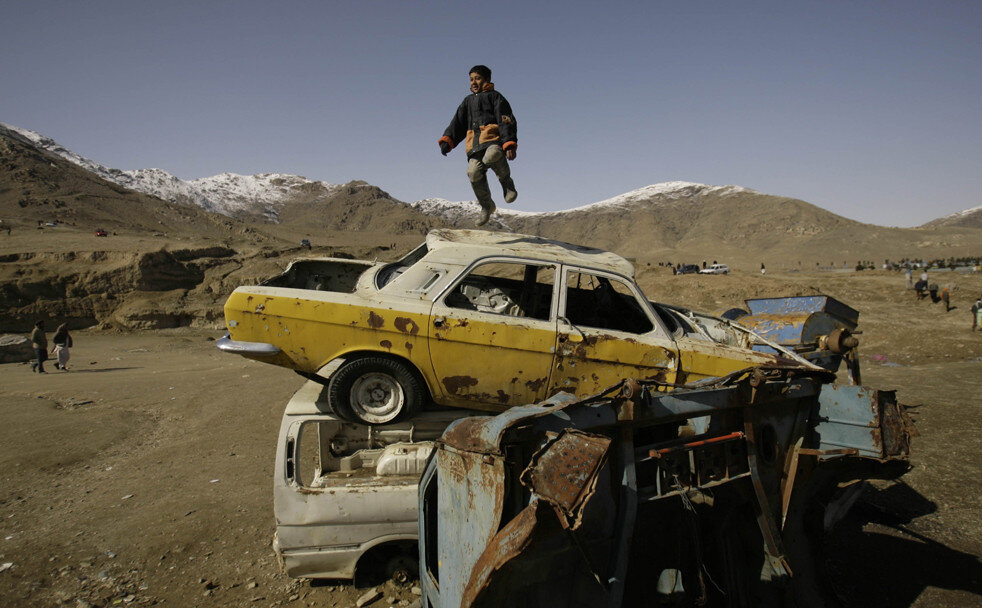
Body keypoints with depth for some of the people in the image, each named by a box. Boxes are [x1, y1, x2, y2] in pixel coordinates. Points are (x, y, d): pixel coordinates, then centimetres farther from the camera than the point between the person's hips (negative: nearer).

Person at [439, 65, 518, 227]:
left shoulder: (495, 96, 17)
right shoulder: (468, 101, 34)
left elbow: (507, 121, 4)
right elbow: (457, 124, 25)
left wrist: (510, 144, -13)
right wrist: (447, 140, 4)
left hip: (494, 137, -4)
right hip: (475, 143, 4)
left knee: (492, 156, -39)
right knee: (474, 172, -24)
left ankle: (507, 183, -14)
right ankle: (486, 207, -5)